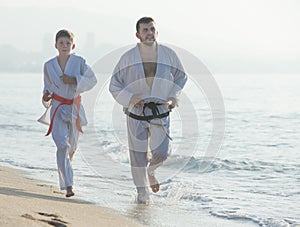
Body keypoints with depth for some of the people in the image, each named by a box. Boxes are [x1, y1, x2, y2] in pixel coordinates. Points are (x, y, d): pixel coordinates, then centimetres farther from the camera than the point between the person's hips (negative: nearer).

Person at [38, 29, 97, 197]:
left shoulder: (79, 62, -4)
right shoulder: (49, 65, 2)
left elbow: (92, 80, -7)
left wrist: (74, 80, -18)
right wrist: (46, 96, -4)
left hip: (74, 107, 1)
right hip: (57, 108, -1)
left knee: (72, 145, 14)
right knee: (62, 144, -16)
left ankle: (65, 164, 50)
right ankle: (68, 185, -19)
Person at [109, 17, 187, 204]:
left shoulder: (169, 55, -1)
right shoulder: (128, 58, -5)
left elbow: (181, 77, 16)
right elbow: (114, 85, 1)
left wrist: (174, 96, 2)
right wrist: (129, 98, -16)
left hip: (160, 112, 1)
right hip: (136, 112, -1)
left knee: (162, 151, -9)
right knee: (138, 154, 4)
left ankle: (150, 171, 27)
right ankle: (142, 191, 22)